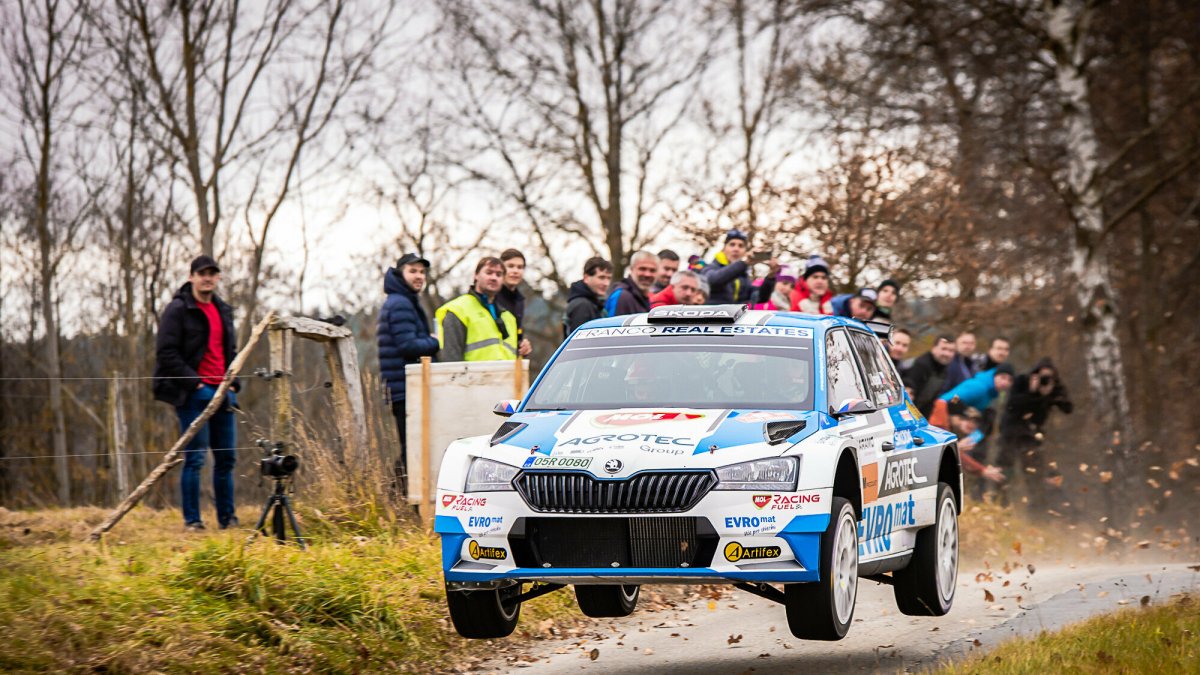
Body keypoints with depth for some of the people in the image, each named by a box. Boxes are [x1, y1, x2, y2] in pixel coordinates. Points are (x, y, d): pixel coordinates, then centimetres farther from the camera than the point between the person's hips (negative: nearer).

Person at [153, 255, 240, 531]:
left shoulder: (223, 310, 18)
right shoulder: (178, 309, -5)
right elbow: (166, 353, -11)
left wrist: (233, 384, 11)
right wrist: (195, 383, -16)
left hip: (222, 393, 7)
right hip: (192, 394, -7)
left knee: (226, 457, 8)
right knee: (195, 458, -7)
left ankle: (227, 518, 16)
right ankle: (192, 520, -2)